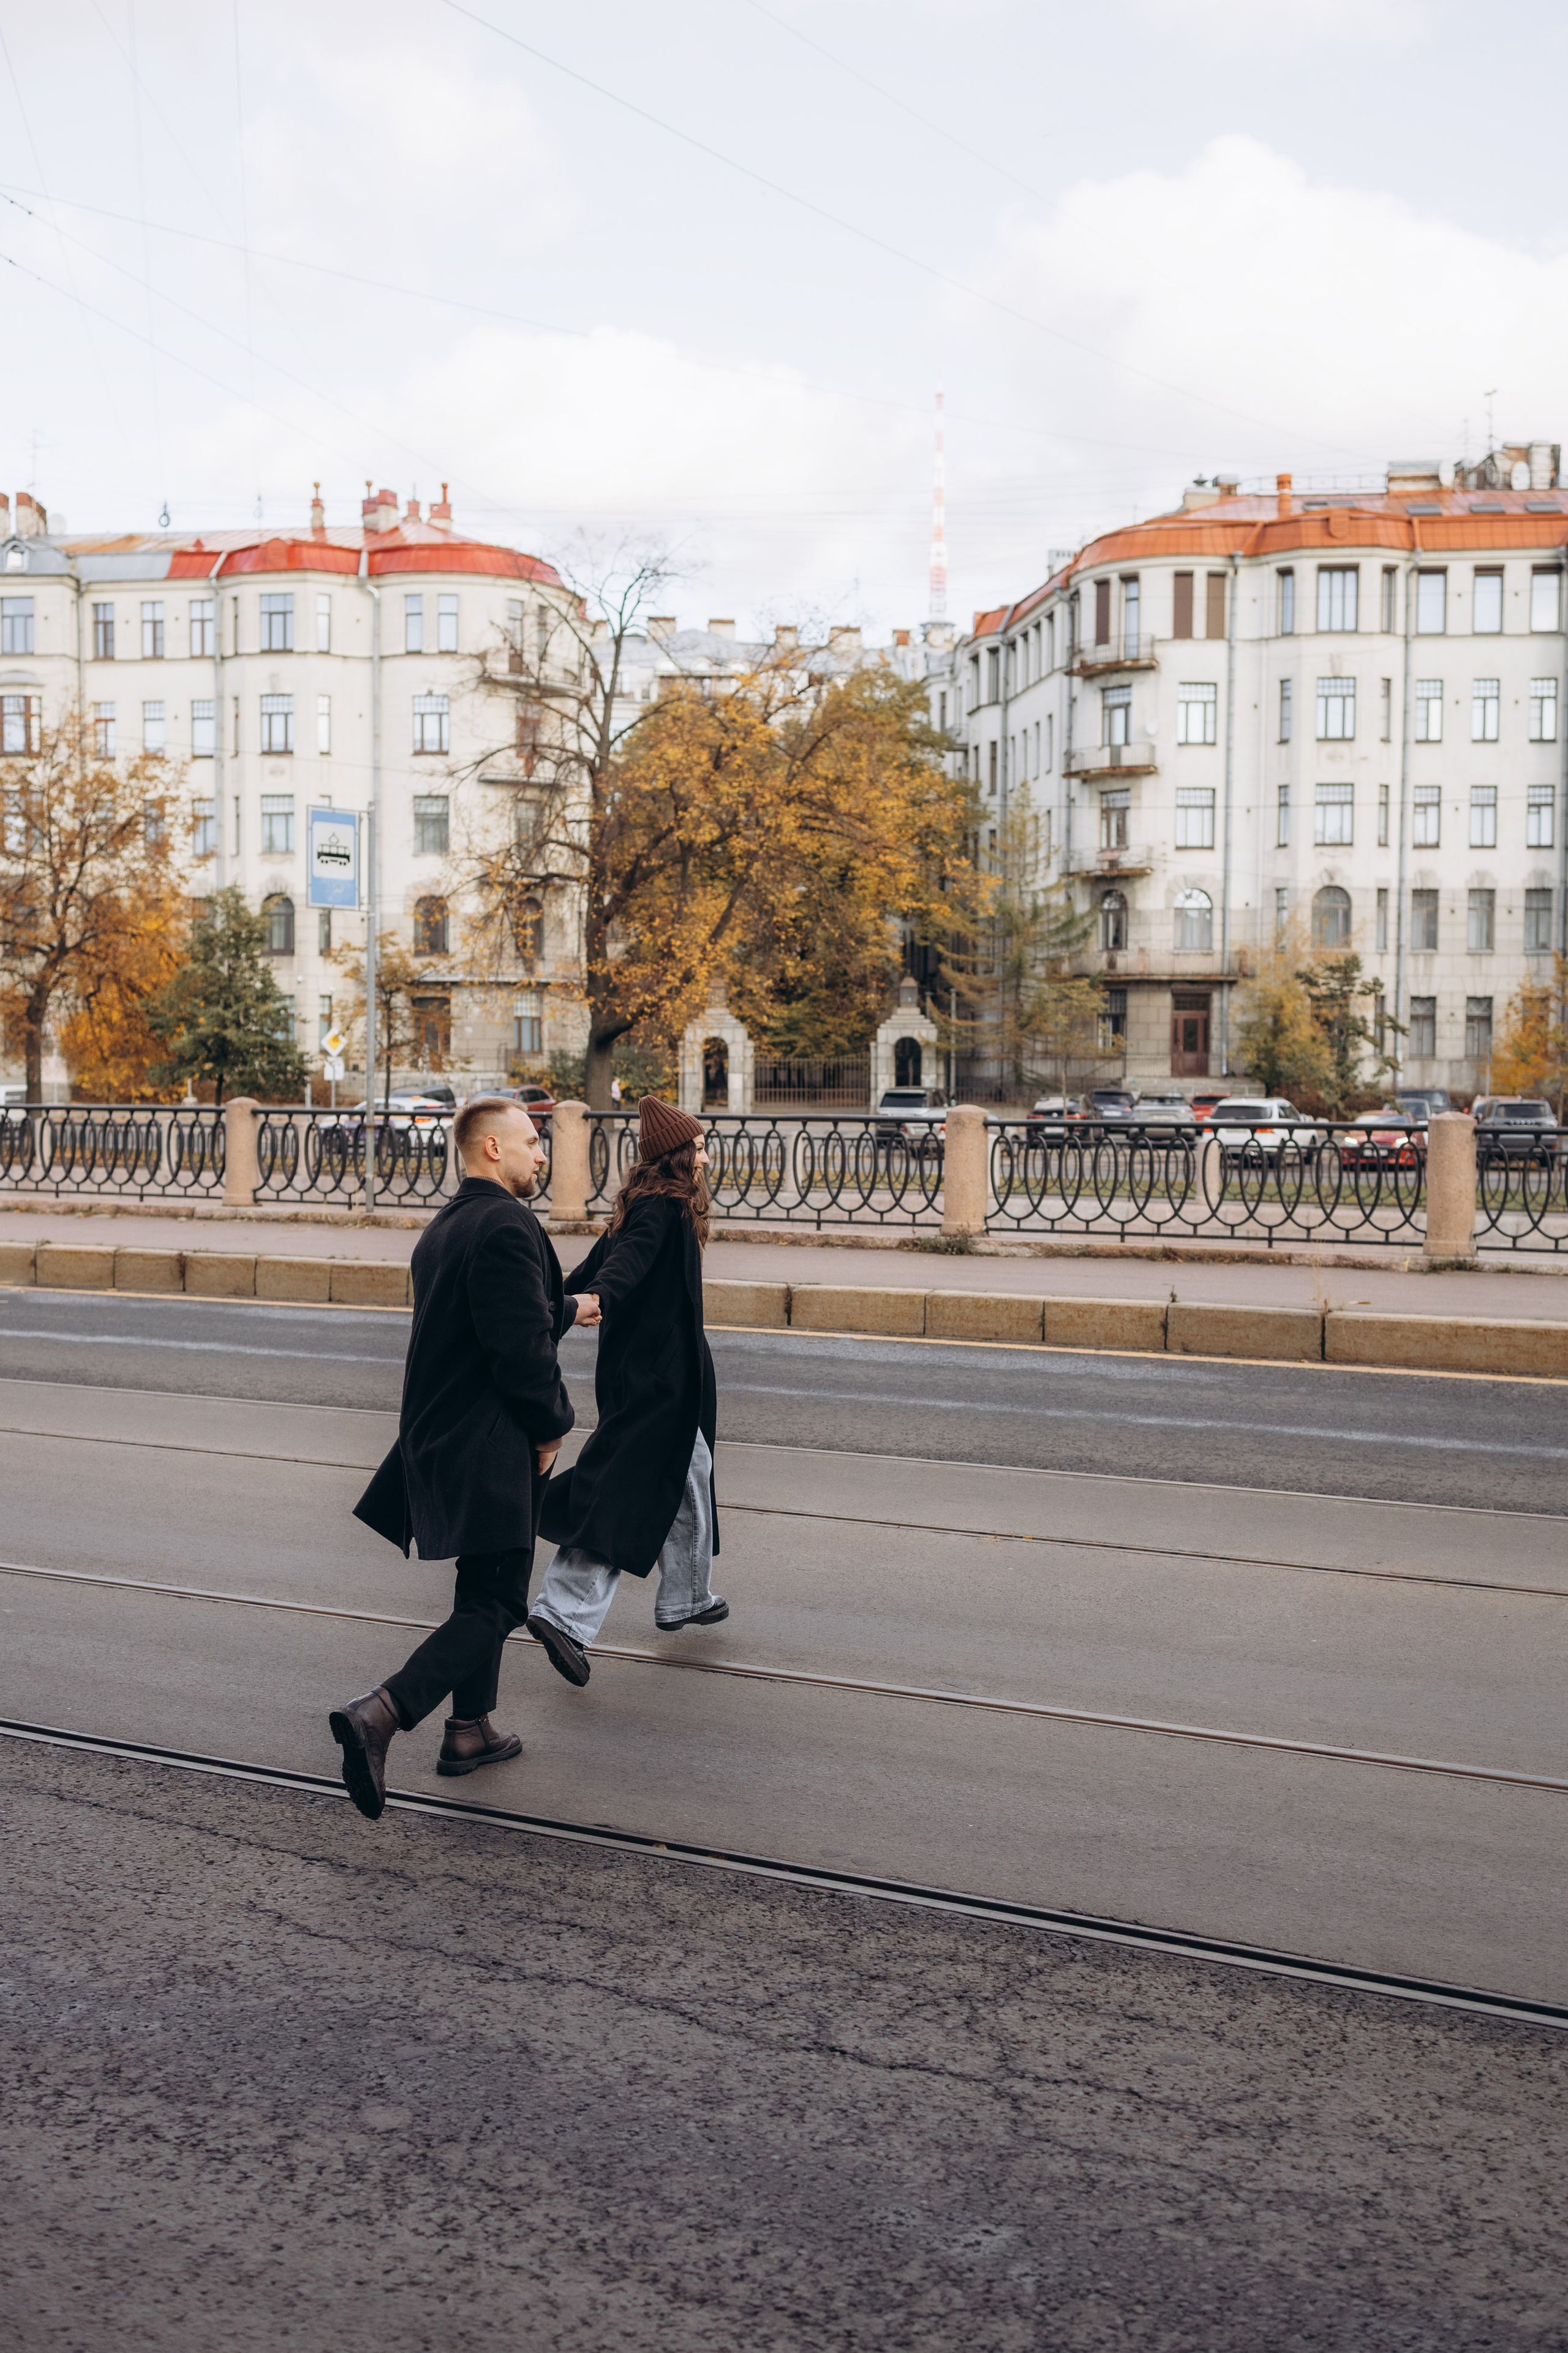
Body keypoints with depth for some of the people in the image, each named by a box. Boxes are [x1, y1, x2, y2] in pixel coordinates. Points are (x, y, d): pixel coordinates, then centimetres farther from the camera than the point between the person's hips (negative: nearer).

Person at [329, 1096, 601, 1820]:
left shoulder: (442, 1227, 13)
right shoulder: (507, 1226, -19)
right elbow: (523, 1348, -24)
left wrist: (567, 1310, 37)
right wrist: (552, 1426, -8)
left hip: (439, 1436, 10)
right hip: (491, 1448, -10)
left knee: (484, 1591, 22)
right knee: (495, 1605, -5)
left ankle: (469, 1731, 30)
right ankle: (379, 1714, -16)